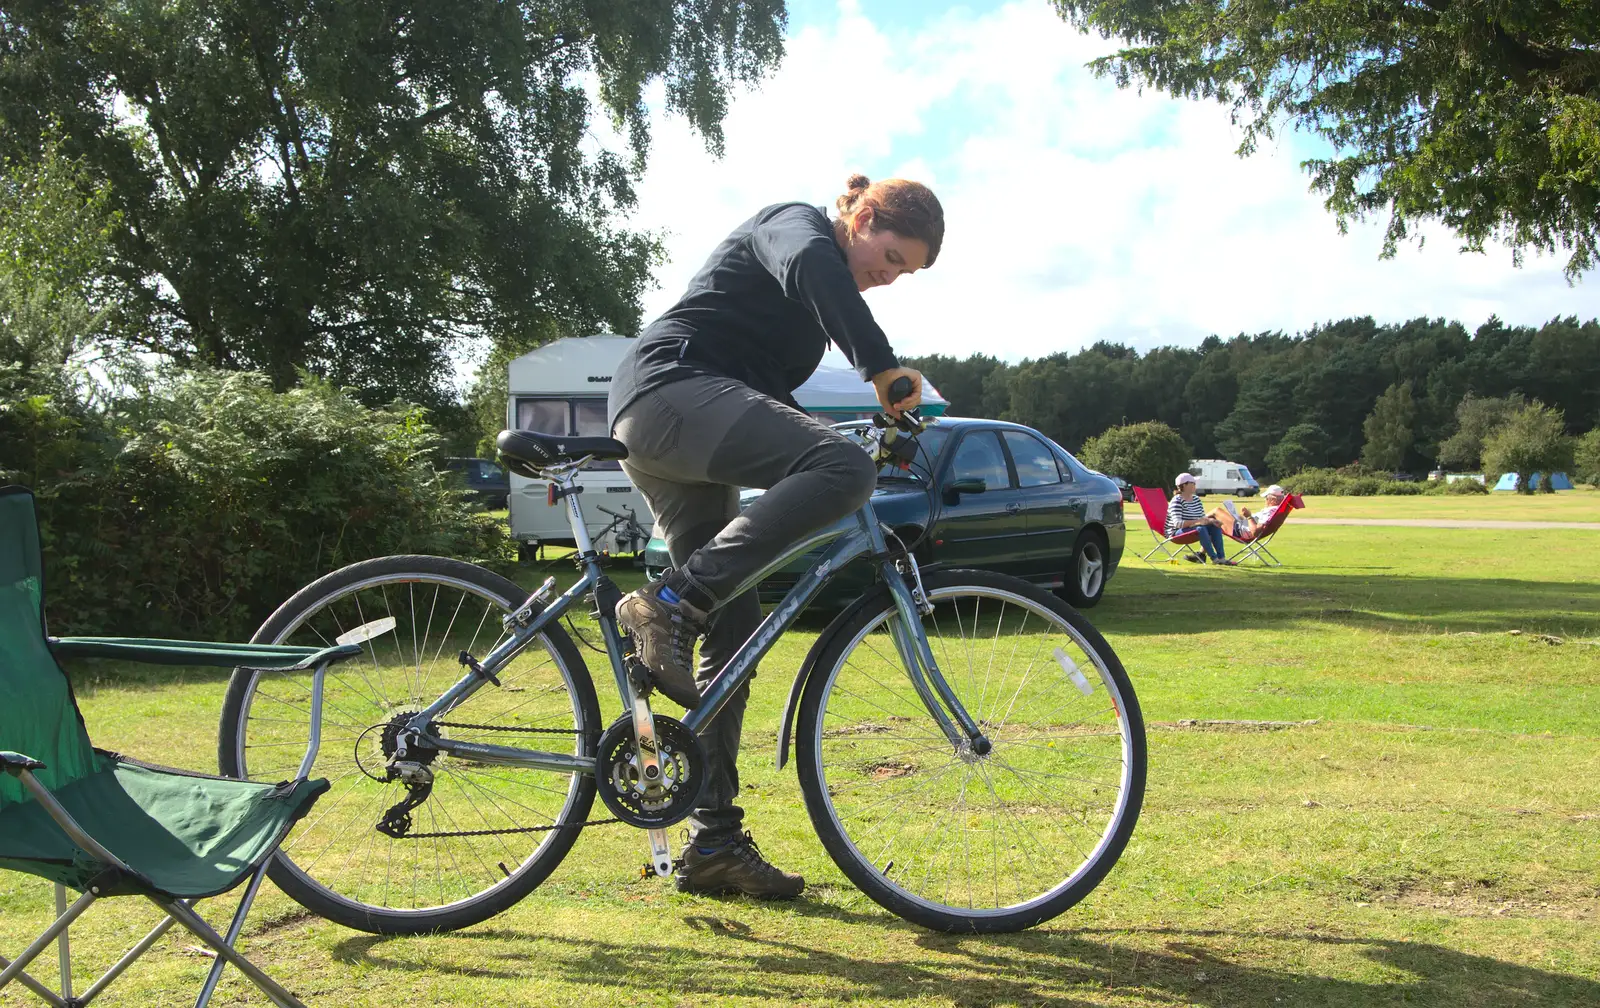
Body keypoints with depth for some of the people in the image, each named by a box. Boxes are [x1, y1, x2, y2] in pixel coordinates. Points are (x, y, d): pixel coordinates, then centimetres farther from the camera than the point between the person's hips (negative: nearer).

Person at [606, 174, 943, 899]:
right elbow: (807, 267, -23)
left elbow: (770, 388, 28)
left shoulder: (810, 307, 29)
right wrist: (883, 364, -28)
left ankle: (715, 844, 8)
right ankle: (669, 605, -29)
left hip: (657, 439, 10)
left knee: (735, 632, 4)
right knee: (844, 466, -31)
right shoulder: (795, 223, 2)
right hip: (671, 388, -10)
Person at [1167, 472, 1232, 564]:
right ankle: (1214, 559, -29)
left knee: (1215, 527, -8)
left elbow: (1203, 517, 13)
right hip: (1176, 532, -9)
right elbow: (1177, 523, -29)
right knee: (1200, 528, -32)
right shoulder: (1177, 501, -17)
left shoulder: (1196, 499, 10)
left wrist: (1211, 520, -11)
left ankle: (1221, 557, -14)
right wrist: (1197, 521, -36)